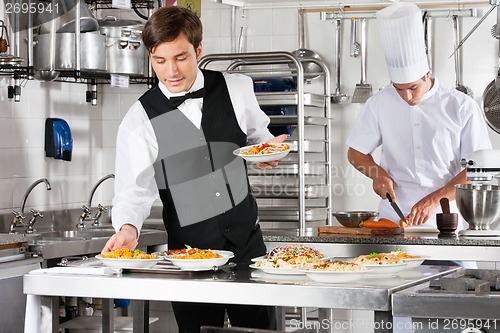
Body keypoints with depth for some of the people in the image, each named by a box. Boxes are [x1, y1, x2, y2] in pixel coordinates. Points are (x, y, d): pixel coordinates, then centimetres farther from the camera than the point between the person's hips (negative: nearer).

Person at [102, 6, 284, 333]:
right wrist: (128, 227, -32)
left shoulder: (237, 89, -1)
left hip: (249, 243, 2)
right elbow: (134, 190, -13)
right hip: (189, 255, -2)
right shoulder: (139, 121, -8)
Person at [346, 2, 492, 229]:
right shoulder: (380, 104, 8)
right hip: (393, 218, 1)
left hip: (443, 220, -1)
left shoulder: (462, 107, 1)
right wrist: (377, 173, -3)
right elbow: (356, 153, 18)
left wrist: (435, 199, -13)